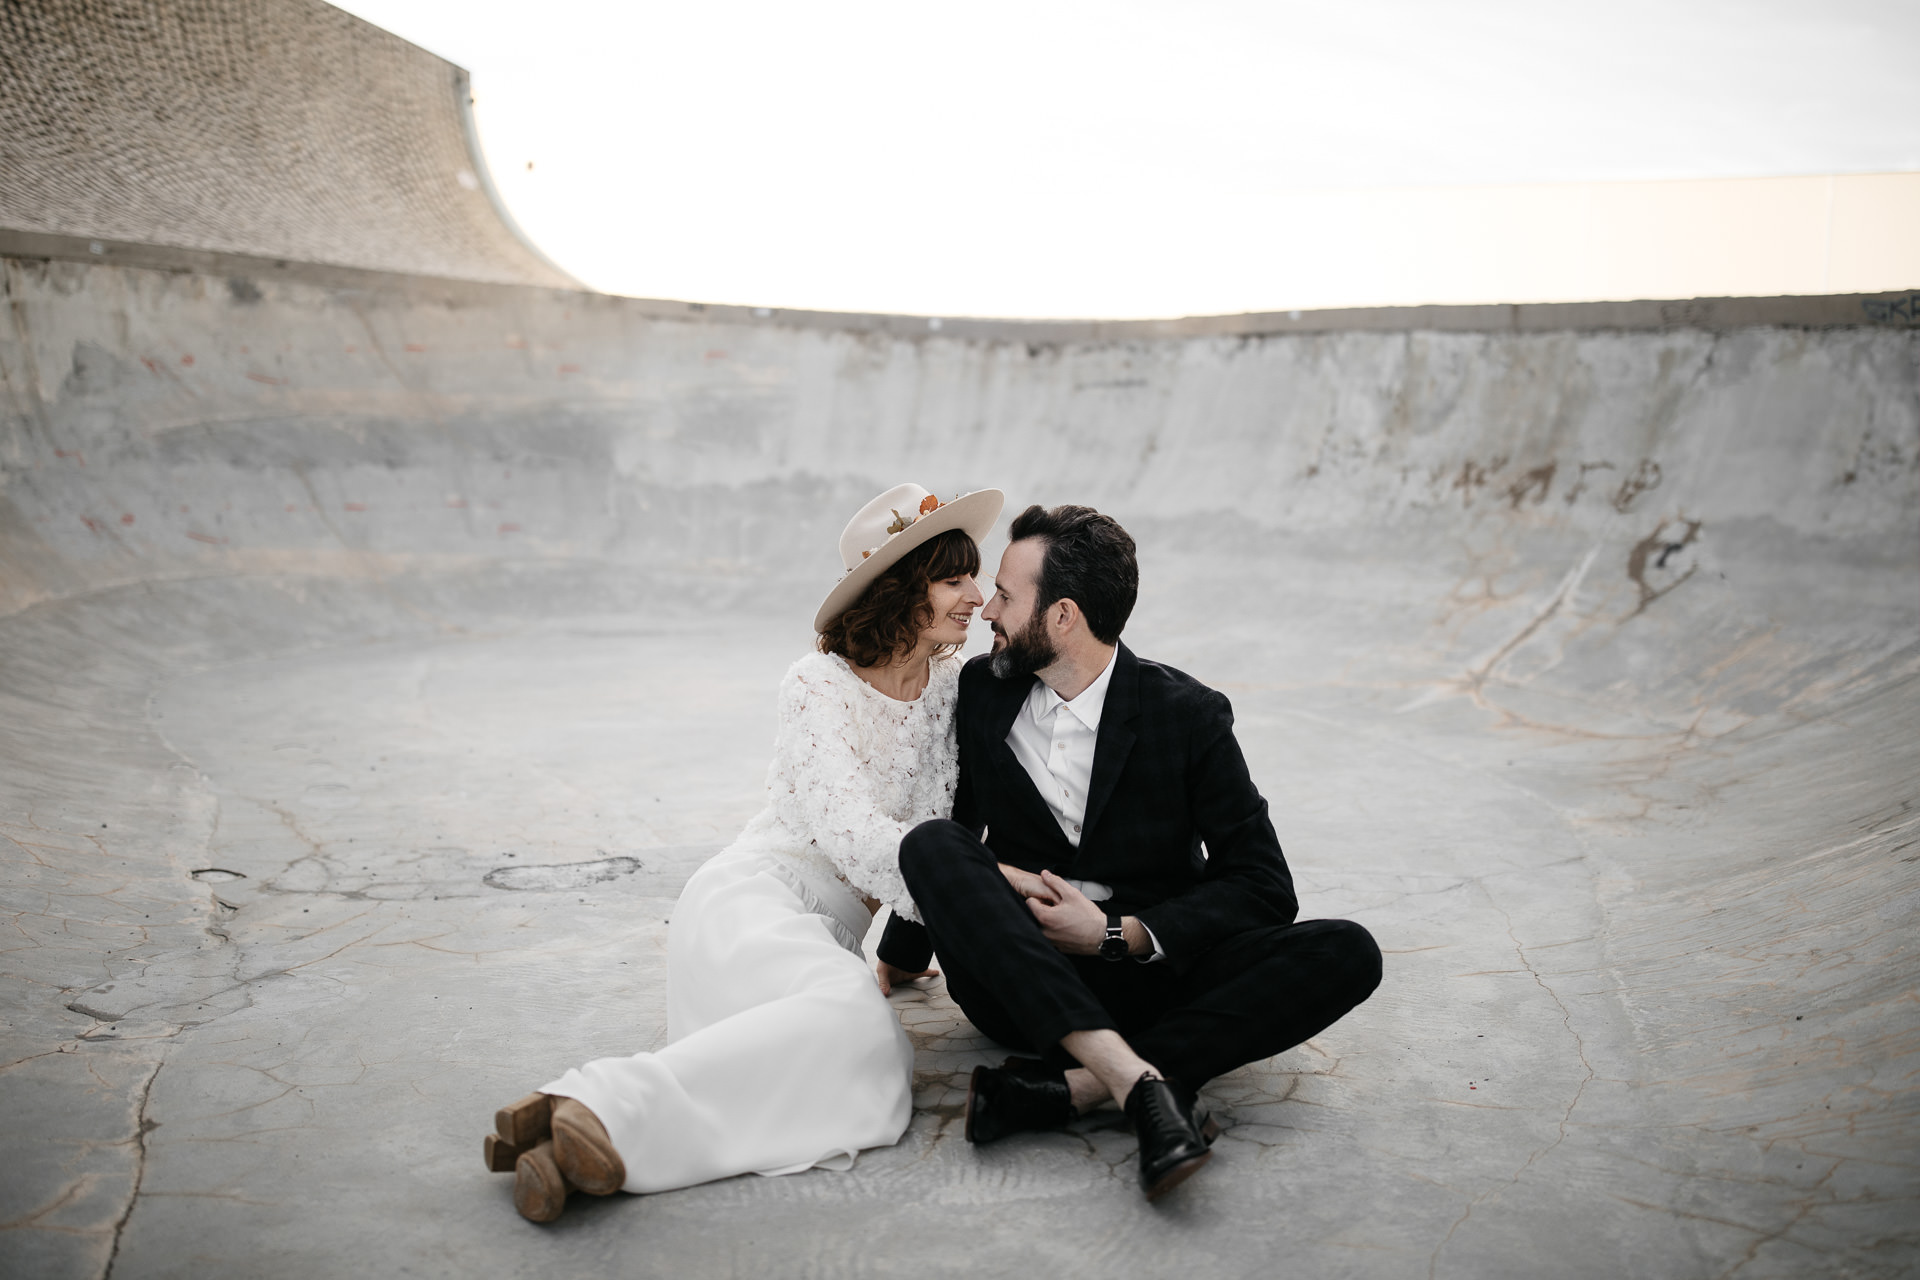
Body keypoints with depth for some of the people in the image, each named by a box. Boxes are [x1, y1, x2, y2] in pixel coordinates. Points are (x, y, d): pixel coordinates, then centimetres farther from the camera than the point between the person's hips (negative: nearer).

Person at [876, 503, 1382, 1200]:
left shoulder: (1187, 714, -7)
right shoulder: (983, 688, 2)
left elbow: (1263, 887, -8)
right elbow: (956, 830, 17)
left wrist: (1118, 934, -17)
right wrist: (898, 955, 18)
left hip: (1147, 970, -1)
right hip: (1020, 980, 2)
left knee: (1347, 953, -24)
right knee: (930, 843, -28)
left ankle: (1062, 1088, -37)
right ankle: (1140, 1085, -39)